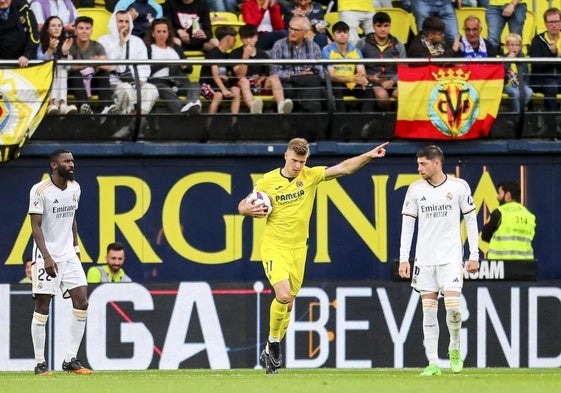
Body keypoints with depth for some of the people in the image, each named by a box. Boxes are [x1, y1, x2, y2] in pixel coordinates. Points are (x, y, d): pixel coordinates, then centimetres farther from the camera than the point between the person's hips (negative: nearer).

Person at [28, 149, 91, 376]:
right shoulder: (39, 190, -11)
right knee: (42, 306, -4)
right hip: (46, 256, -6)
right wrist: (46, 257, -23)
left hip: (68, 254, 6)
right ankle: (40, 363, 2)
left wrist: (76, 248, 16)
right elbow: (36, 226, -14)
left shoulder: (74, 188, 9)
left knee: (81, 302, -3)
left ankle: (70, 360, 3)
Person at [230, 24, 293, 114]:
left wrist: (261, 79, -5)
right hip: (244, 87, -3)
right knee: (243, 80, -35)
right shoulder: (235, 54, 3)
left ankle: (281, 105, -50)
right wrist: (245, 57, -19)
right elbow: (240, 76, -9)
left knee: (274, 78, -22)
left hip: (260, 87, 3)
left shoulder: (263, 55, 13)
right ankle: (253, 108, -67)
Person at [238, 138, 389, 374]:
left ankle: (270, 353, 25)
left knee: (288, 303, 9)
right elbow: (242, 206, 5)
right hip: (273, 247, -3)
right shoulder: (268, 181, -5)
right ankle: (273, 342, 0)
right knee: (283, 295, -23)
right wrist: (248, 209, -18)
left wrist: (369, 156, -19)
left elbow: (344, 168, -7)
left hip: (297, 249, 3)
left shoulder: (310, 176, 0)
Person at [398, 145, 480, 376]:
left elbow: (471, 220, 4)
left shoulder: (459, 187, -2)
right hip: (424, 259, 2)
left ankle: (455, 349, 13)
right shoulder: (415, 189, 3)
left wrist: (474, 255, 1)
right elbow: (407, 224, 6)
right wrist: (403, 258, 0)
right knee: (428, 310, 0)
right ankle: (433, 363, 3)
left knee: (453, 305, -13)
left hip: (451, 257, -2)